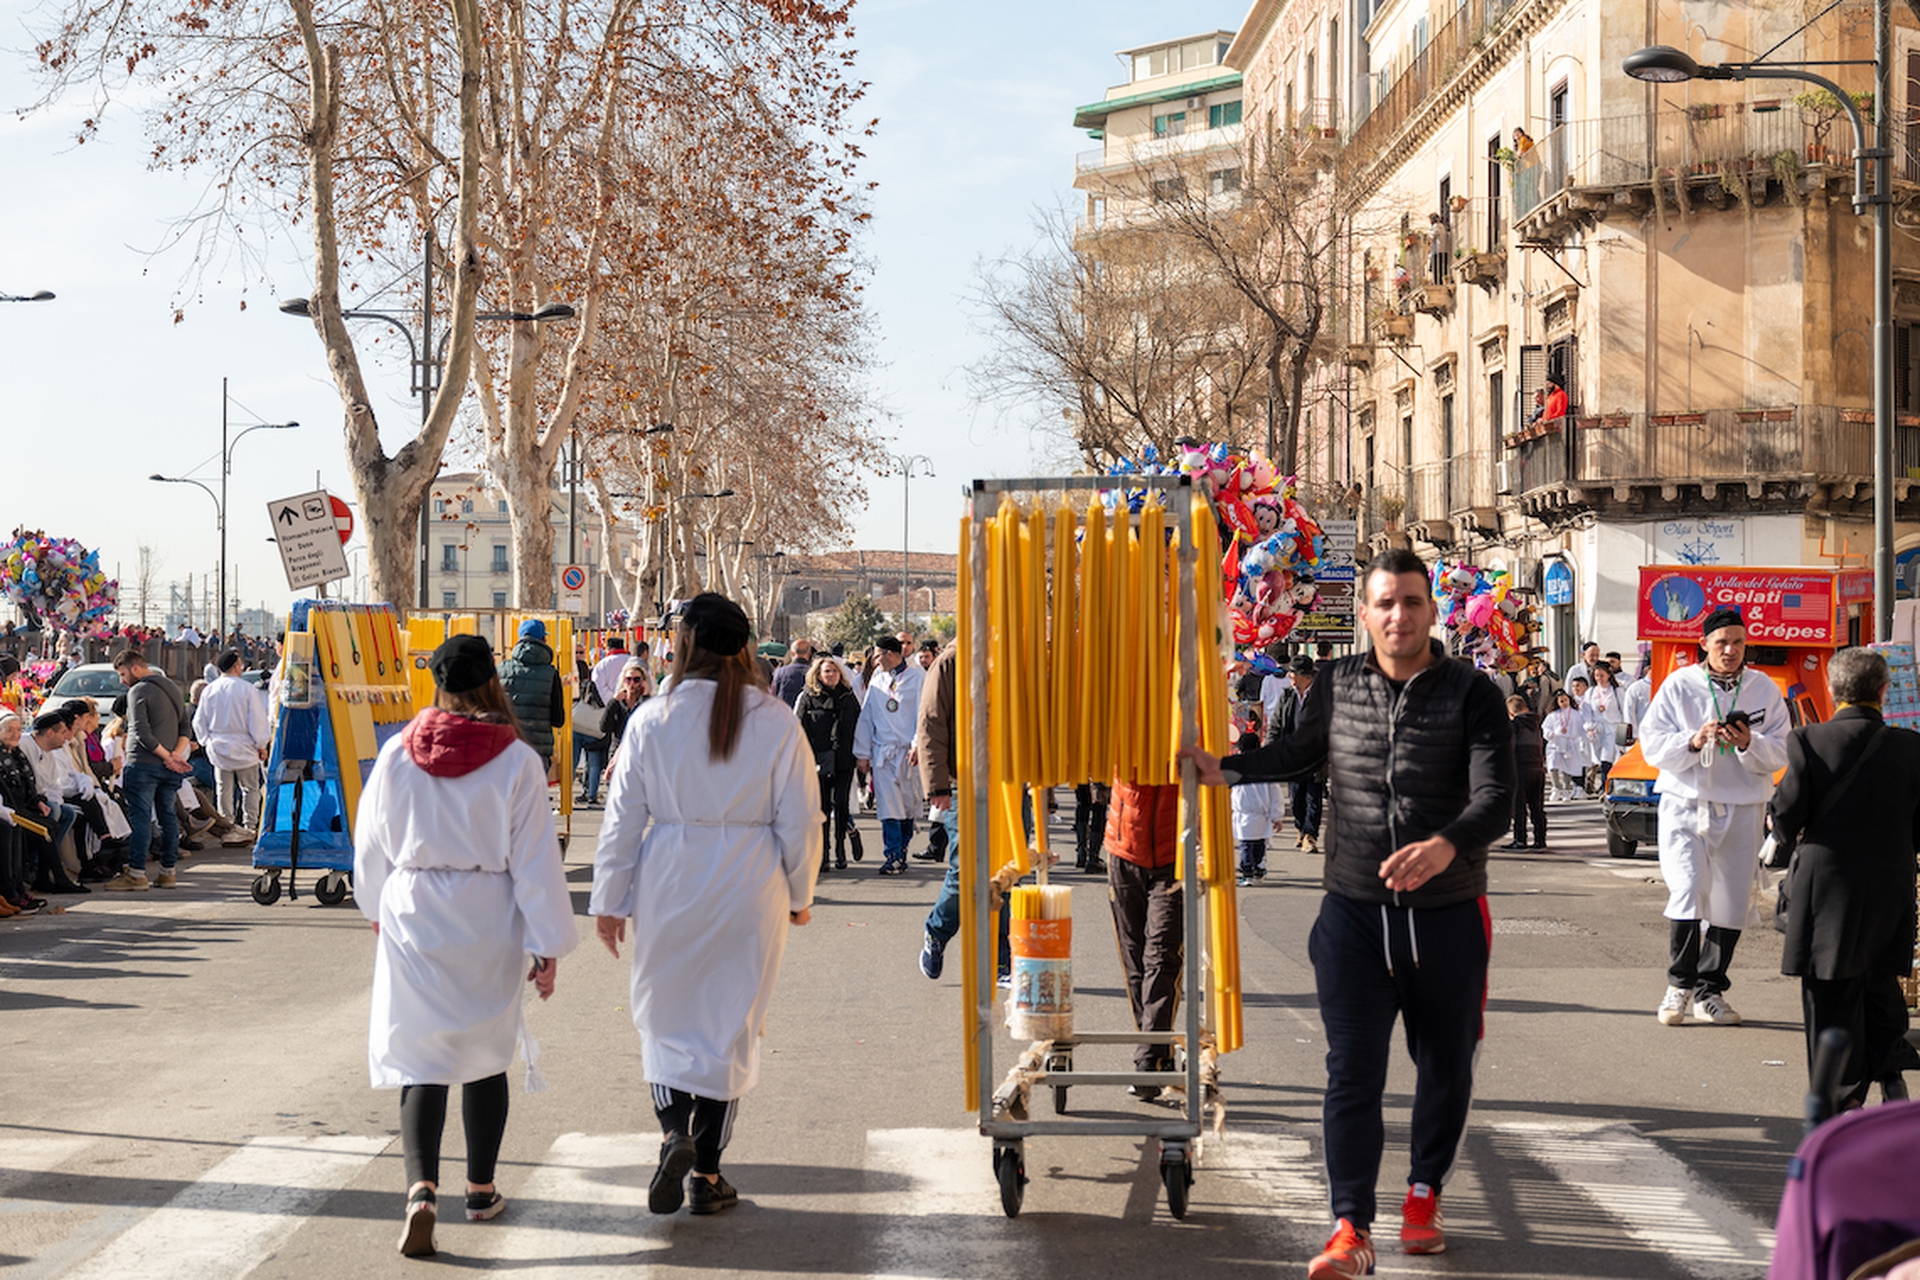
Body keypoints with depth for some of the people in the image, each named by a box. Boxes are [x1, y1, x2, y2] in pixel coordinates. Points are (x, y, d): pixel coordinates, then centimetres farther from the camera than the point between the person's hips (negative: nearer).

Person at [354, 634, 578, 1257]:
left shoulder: (397, 754, -3)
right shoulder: (516, 761, -10)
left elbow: (370, 844, 9)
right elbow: (535, 860, -8)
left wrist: (378, 908, 26)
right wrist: (548, 946, -2)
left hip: (412, 920, 1)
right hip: (487, 925, -1)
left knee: (419, 1058, 1)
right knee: (486, 1054, 15)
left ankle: (421, 1188, -18)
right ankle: (480, 1191, 26)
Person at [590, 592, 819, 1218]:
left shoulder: (653, 719, -6)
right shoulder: (777, 722, -4)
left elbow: (623, 818, -3)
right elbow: (800, 820, -1)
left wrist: (609, 900, 6)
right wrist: (799, 895, 13)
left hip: (668, 886, -1)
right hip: (750, 888, 1)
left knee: (665, 1018, 14)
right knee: (732, 1024, 10)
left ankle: (674, 1132, -8)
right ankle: (707, 1171, 14)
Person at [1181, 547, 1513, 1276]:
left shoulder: (1472, 695, -9)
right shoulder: (1337, 685, 1)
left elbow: (1496, 798, -22)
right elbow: (1302, 752, 23)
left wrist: (1445, 845, -40)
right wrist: (1225, 771, 18)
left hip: (1446, 914, -1)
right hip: (1354, 913, 1)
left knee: (1445, 1066, 14)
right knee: (1352, 1071, -5)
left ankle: (1423, 1195, 35)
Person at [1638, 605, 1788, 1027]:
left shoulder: (1765, 690, 7)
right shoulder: (1678, 685, 2)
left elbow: (1780, 754, 3)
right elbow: (1651, 744, -2)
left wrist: (1748, 744, -17)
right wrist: (1695, 741, -18)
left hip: (1742, 809, 2)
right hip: (1685, 804, -2)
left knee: (1730, 904, 4)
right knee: (1687, 893, -14)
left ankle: (1710, 990, 16)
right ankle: (1680, 984, 1)